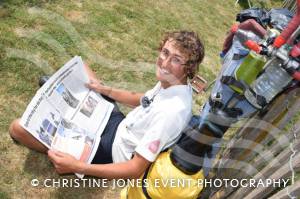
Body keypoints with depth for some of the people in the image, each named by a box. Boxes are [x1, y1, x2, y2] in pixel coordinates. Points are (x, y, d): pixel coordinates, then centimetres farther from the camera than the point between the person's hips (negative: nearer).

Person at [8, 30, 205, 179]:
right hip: (120, 124, 8)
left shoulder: (171, 111, -35)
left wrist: (79, 167, -37)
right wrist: (104, 89, 4)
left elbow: (136, 169, -31)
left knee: (18, 128, -9)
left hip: (111, 149, -7)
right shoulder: (171, 82, -9)